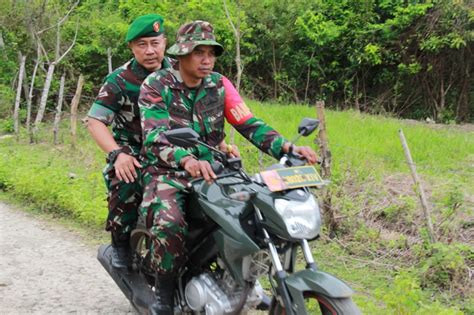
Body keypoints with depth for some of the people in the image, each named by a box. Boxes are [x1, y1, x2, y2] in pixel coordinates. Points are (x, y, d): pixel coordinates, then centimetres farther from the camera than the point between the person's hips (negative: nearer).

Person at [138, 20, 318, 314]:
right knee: (169, 222, -34)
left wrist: (287, 147, -20)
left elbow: (248, 123, -3)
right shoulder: (156, 85, -8)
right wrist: (186, 160, -44)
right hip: (166, 171, -5)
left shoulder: (219, 85, 5)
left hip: (210, 168, 5)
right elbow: (155, 136, -23)